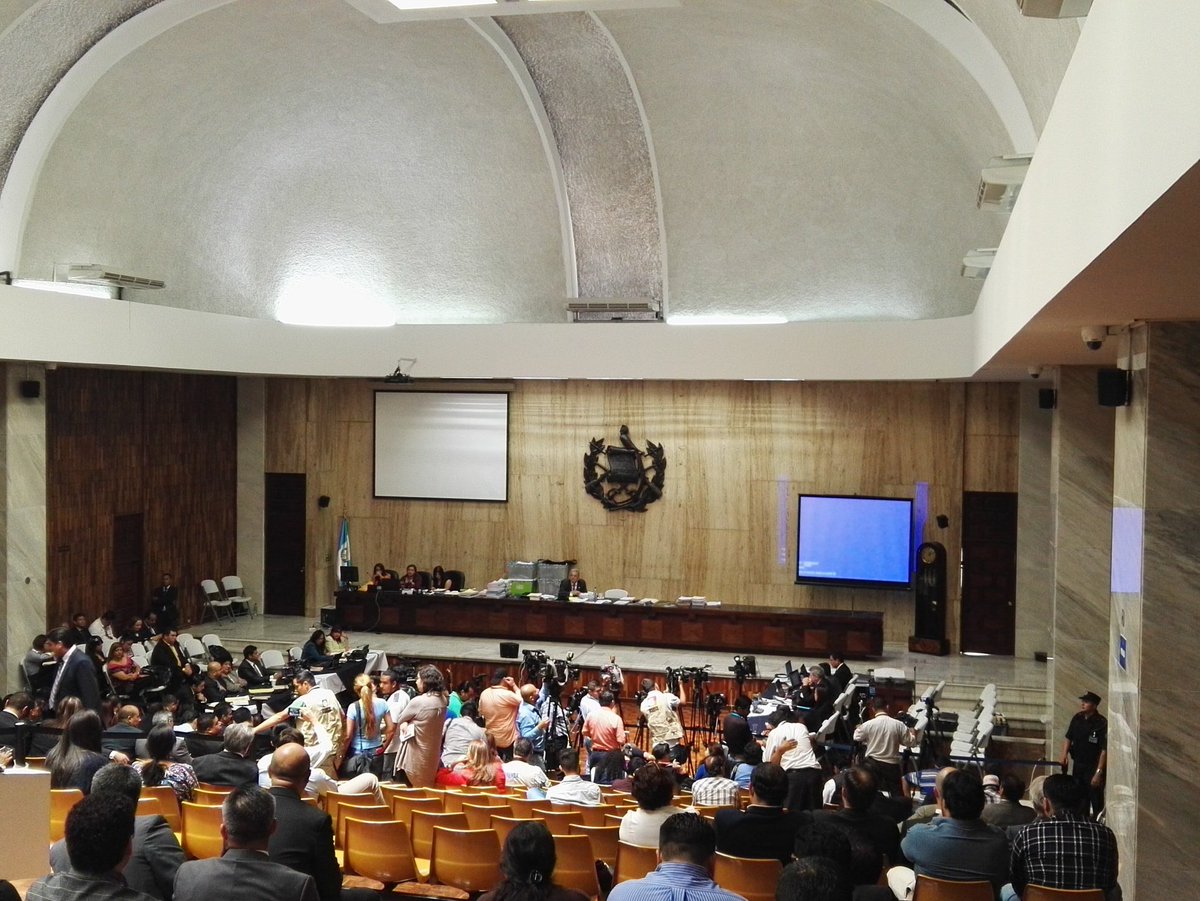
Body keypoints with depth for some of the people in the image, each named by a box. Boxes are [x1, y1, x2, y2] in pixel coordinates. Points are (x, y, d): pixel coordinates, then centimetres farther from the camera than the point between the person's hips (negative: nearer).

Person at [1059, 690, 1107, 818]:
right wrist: (1064, 755, -1)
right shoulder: (1077, 719, 4)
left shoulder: (1102, 724, -16)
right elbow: (1068, 737, 15)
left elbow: (1104, 750, -18)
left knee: (1096, 804, -6)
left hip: (1093, 767, -6)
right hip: (1078, 766, 7)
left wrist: (1098, 772, -21)